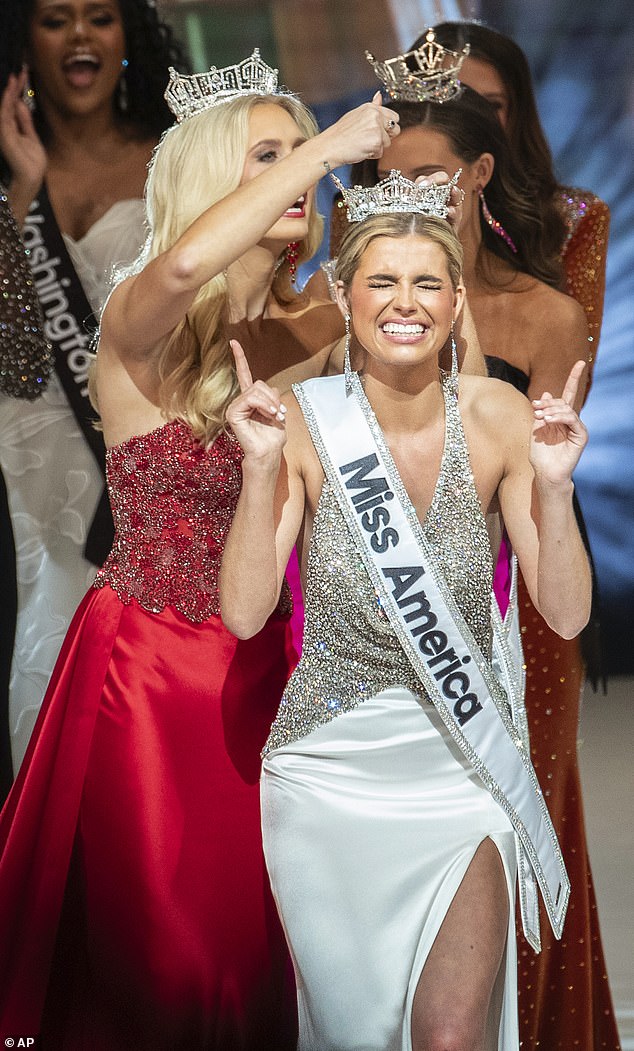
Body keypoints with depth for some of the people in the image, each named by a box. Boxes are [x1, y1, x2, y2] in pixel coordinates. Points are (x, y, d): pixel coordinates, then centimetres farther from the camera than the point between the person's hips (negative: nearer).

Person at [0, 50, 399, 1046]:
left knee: (246, 944, 12)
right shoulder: (144, 324, -12)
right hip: (147, 666, -5)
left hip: (258, 667, 5)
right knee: (151, 954, 5)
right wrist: (326, 145, -27)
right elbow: (183, 264, -37)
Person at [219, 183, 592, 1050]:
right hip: (328, 769, 0)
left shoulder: (496, 418, -8)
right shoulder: (304, 420, -10)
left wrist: (553, 483, -21)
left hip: (463, 767, 0)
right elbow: (245, 613, -14)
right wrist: (261, 467, -22)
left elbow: (567, 614, -8)